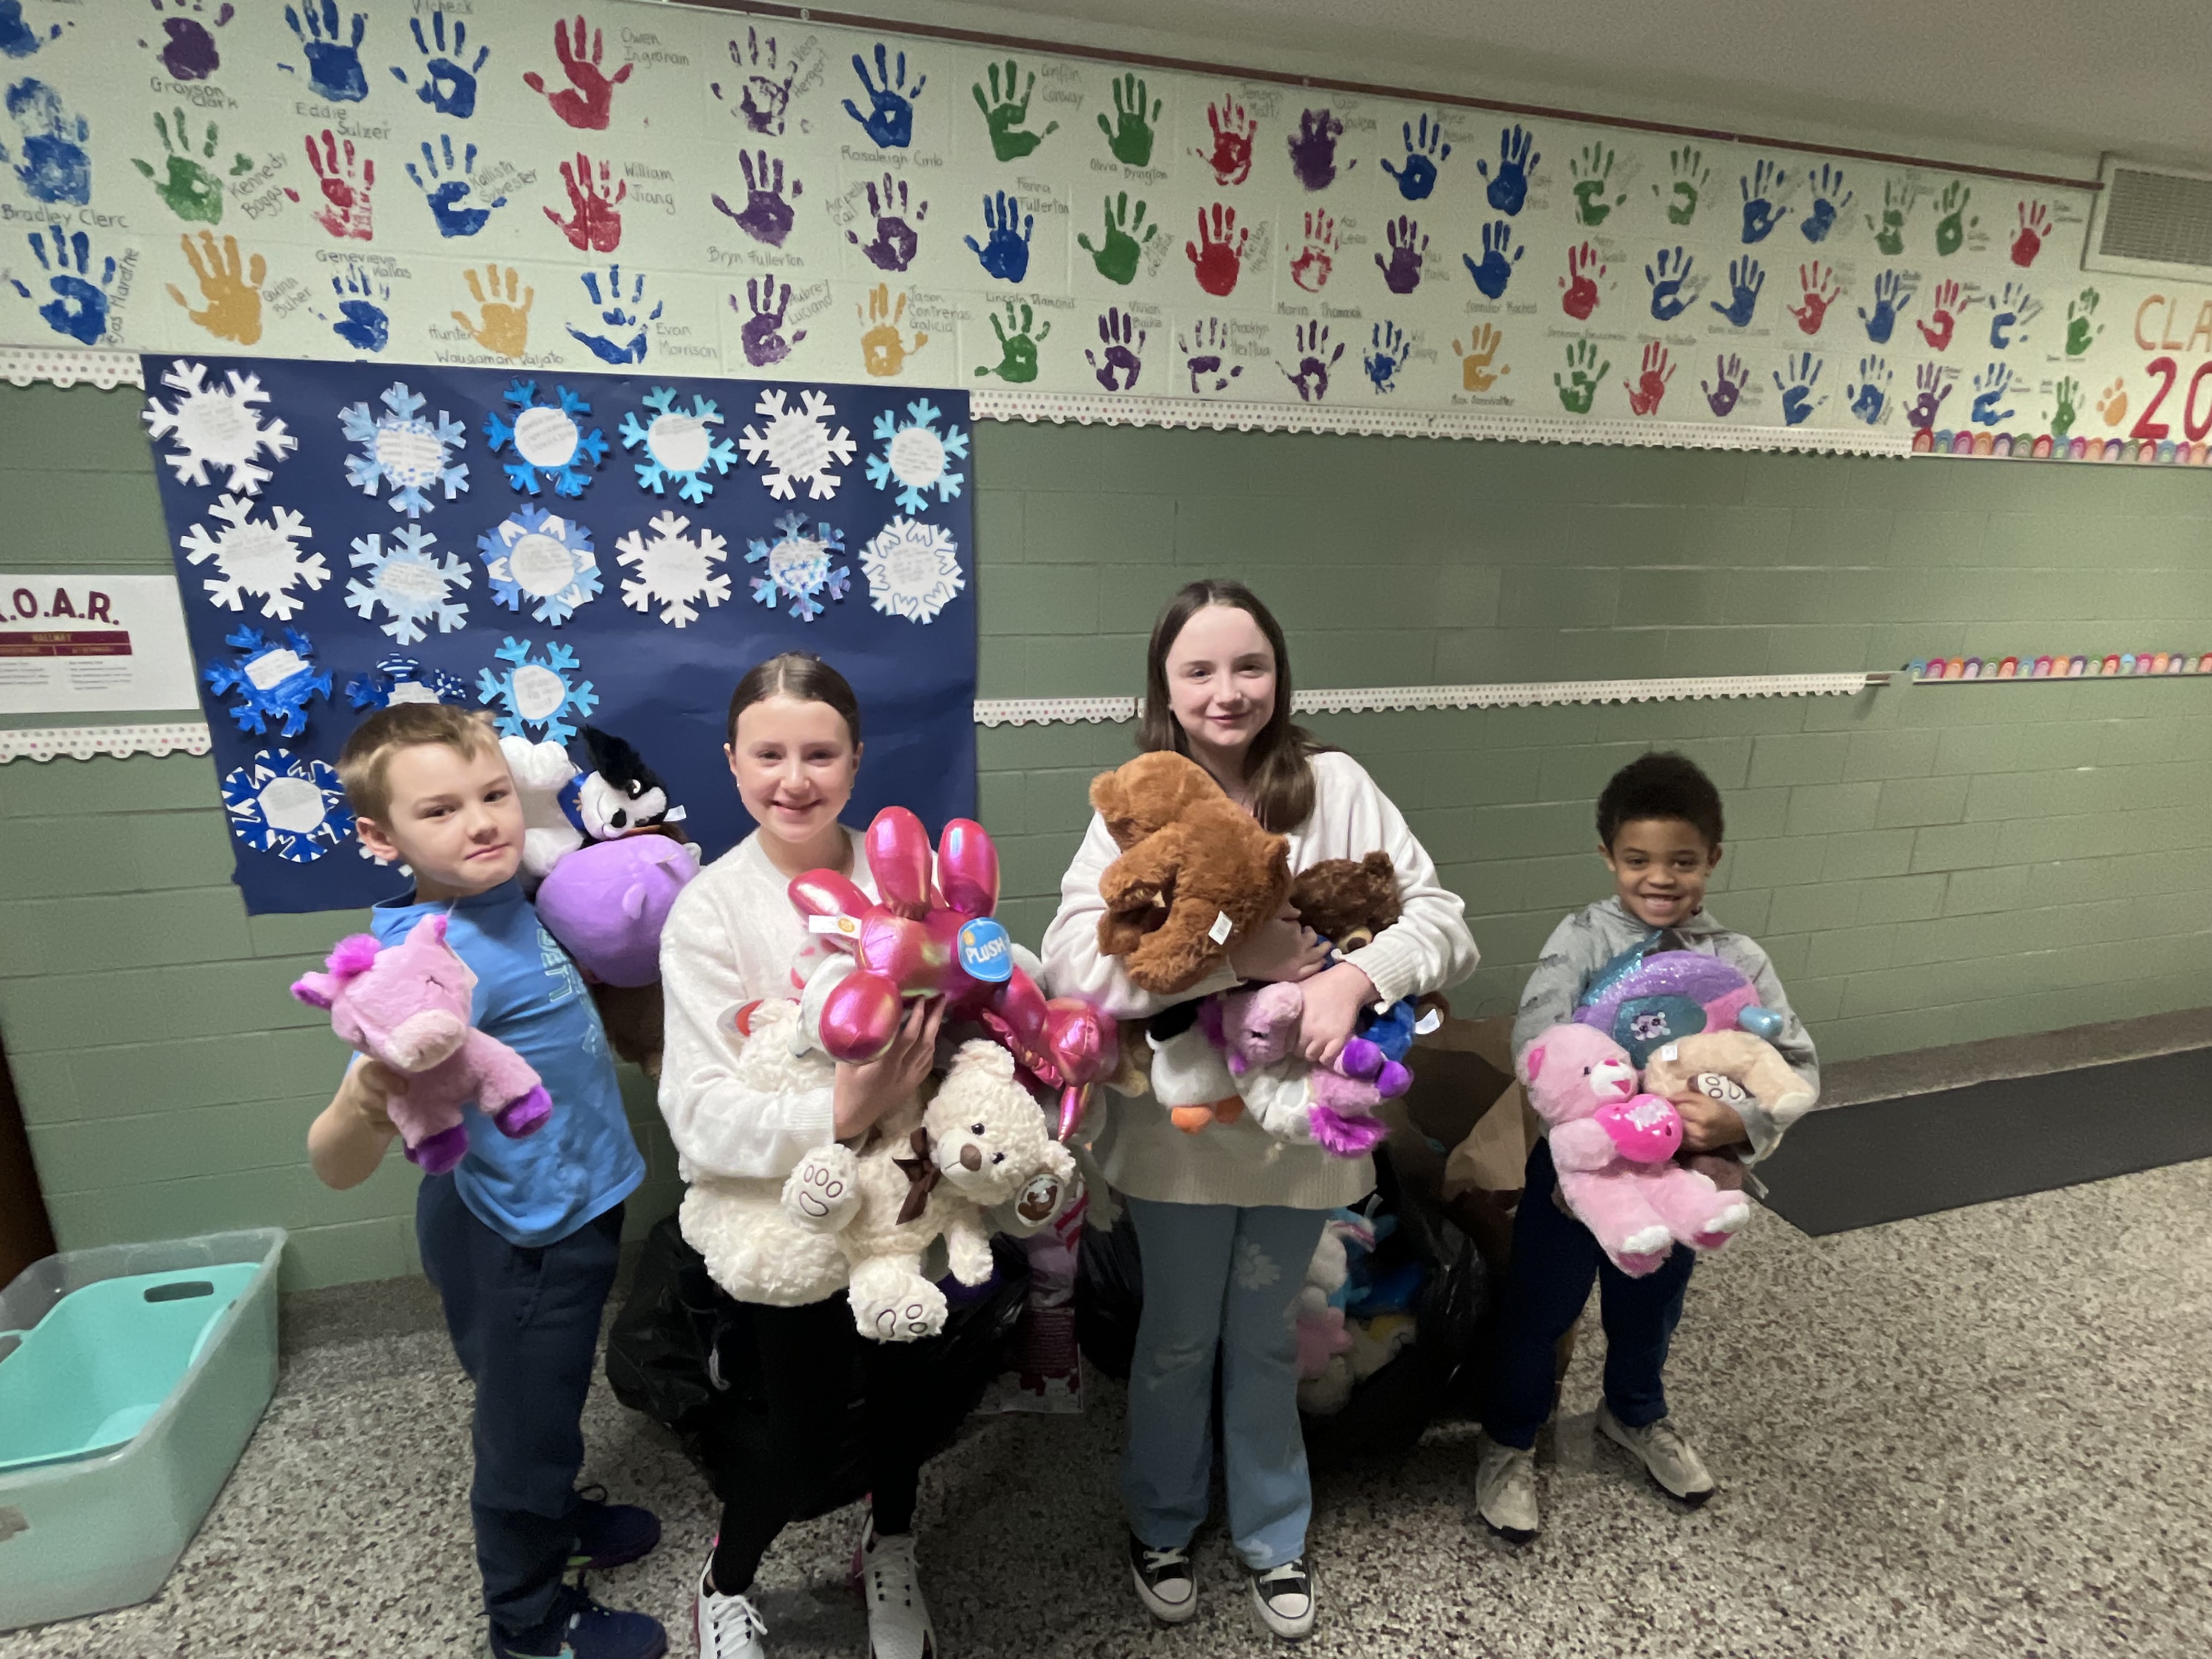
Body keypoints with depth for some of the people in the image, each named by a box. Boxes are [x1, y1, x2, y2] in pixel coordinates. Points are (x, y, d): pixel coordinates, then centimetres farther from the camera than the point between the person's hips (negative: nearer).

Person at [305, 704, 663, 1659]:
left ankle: (556, 1521, 56)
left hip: (558, 1208, 8)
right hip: (521, 1238, -8)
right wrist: (366, 1102, -59)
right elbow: (335, 1168, -39)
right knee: (525, 1422, 17)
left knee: (543, 1403, 30)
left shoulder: (496, 897, -7)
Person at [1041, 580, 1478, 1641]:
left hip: (1300, 1123, 2)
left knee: (1265, 1339, 23)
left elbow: (1445, 922, -8)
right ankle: (1160, 1523, 49)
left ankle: (1272, 1536, 49)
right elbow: (1074, 964, -24)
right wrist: (1251, 955, -27)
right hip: (1180, 1130, -1)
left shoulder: (1335, 786, -8)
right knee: (1178, 1338, 21)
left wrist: (1353, 975, -27)